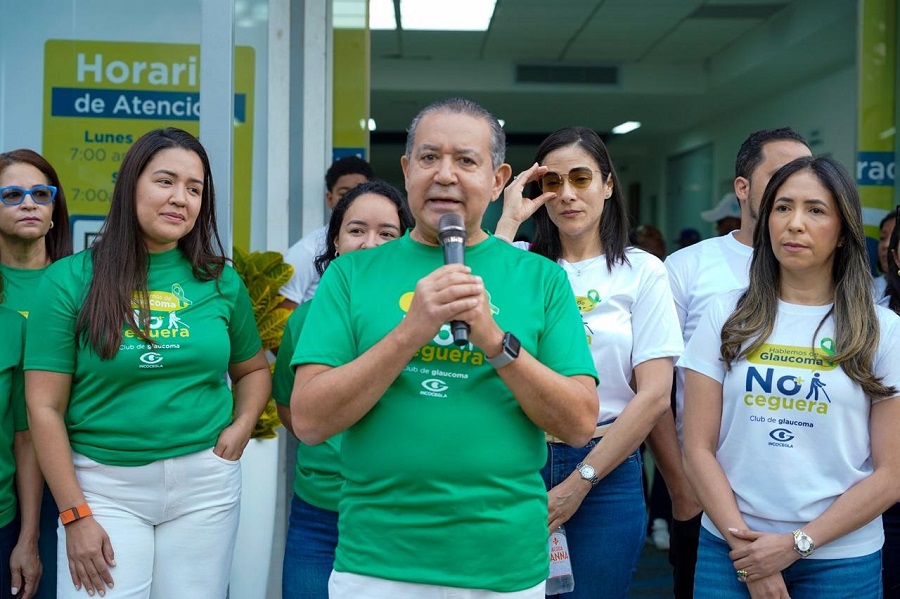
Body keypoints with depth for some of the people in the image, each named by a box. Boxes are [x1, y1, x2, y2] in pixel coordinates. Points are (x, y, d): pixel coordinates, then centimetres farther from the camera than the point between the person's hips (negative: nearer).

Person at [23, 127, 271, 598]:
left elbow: (253, 369, 18)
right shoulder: (70, 280, -4)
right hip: (105, 484, -2)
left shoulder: (221, 282, 4)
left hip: (204, 482, 3)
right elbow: (44, 408, -5)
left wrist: (242, 426, -2)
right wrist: (74, 515, -8)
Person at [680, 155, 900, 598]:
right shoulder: (726, 317, 0)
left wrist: (798, 543, -11)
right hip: (729, 550, 1)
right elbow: (698, 450, -1)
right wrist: (742, 542, -10)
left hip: (842, 559, 0)